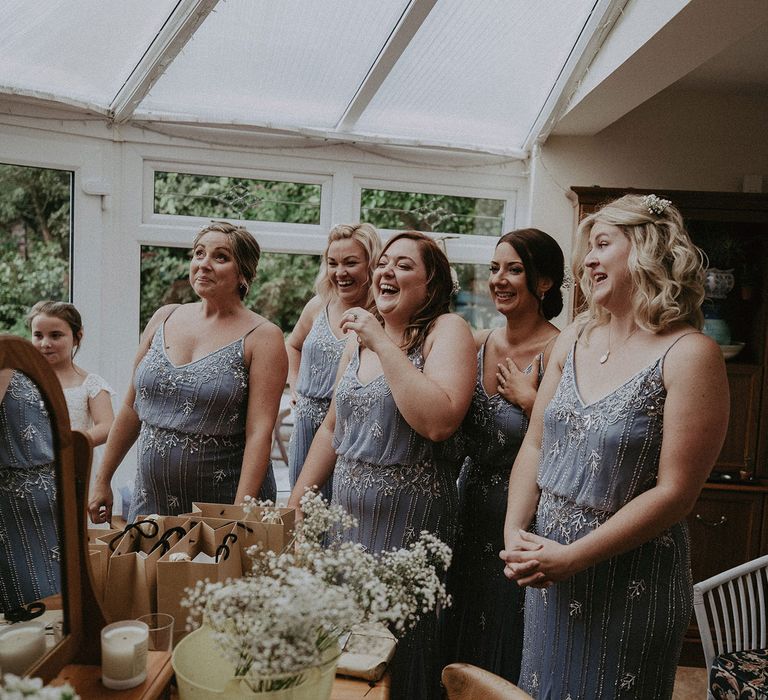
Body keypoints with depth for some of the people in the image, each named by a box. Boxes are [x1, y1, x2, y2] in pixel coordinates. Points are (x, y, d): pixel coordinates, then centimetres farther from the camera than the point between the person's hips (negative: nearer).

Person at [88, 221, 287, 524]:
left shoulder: (262, 337, -9)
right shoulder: (164, 318, 6)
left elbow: (259, 433, -15)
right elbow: (132, 408, 11)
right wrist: (102, 480, 13)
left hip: (223, 503, -4)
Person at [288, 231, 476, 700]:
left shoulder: (446, 330, -10)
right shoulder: (360, 336, 11)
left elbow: (440, 422, -27)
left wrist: (384, 345, -22)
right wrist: (294, 503, 15)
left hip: (409, 520, -6)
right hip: (347, 513, 7)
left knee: (399, 640, 6)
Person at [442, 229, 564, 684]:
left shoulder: (559, 352, -17)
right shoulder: (477, 344, 2)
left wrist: (529, 399, -24)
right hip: (471, 507, 6)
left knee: (509, 648, 14)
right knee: (462, 639, 24)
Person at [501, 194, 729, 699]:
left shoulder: (689, 354, -16)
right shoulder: (575, 339, 3)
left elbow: (675, 491, -18)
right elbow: (535, 444, 6)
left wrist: (574, 556, -19)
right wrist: (515, 532, -5)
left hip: (631, 577, -6)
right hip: (548, 567, 6)